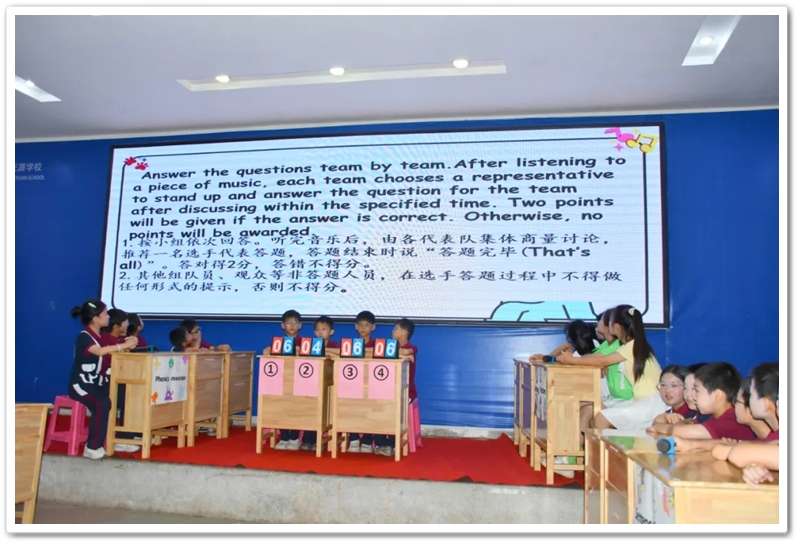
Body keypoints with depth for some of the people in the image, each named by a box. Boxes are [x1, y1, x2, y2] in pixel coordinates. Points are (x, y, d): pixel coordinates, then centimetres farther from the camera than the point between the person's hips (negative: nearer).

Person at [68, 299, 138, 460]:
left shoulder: (104, 336, 9)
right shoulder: (83, 337, -17)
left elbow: (117, 349, 2)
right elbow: (101, 351, -35)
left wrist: (128, 343, -20)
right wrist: (125, 345, -32)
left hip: (98, 384, 8)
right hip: (81, 384, -8)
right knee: (102, 403, -34)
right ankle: (92, 448, -23)